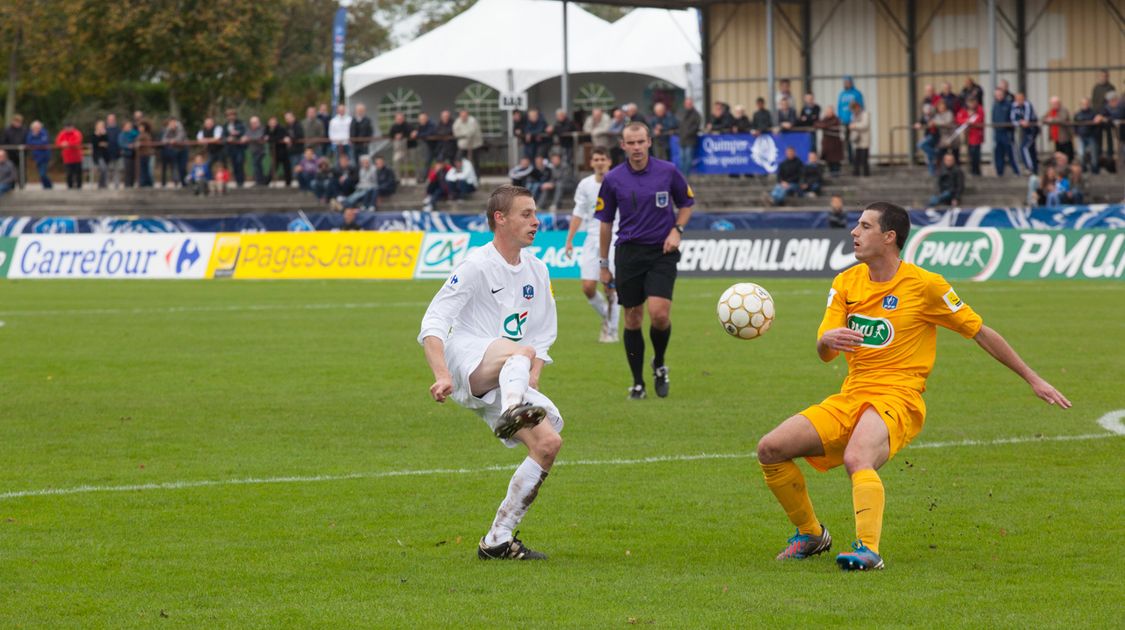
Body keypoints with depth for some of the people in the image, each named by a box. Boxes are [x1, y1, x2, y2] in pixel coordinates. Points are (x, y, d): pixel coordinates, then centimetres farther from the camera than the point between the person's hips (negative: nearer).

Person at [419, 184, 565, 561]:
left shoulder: (536, 270, 16)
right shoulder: (476, 266, -7)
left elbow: (543, 336, 24)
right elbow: (433, 322, -13)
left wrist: (532, 380, 4)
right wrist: (442, 376, -29)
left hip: (506, 384, 7)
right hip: (468, 361, -7)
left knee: (548, 443, -8)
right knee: (519, 351, -36)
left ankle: (498, 540, -3)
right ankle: (512, 412, -71)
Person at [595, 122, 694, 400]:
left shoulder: (667, 171, -2)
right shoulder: (613, 179, 0)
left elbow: (687, 203, 13)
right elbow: (606, 222, 8)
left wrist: (677, 230, -5)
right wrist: (604, 264, 9)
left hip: (662, 252, -1)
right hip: (629, 252, 1)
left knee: (659, 313, -17)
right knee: (633, 319, 2)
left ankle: (659, 364, 11)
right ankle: (637, 382, 14)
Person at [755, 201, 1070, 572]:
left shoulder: (924, 285, -4)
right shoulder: (846, 283, 10)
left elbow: (980, 333, 4)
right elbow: (824, 354, 3)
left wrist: (1033, 379, 6)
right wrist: (827, 340, -24)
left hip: (897, 399, -6)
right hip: (849, 399, 6)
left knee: (856, 459, -37)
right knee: (771, 449, -9)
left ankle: (869, 550, -48)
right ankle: (810, 534, 10)